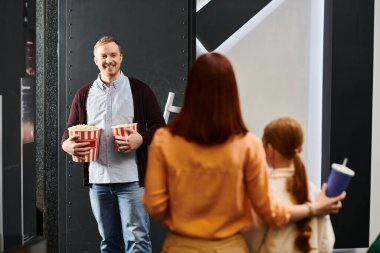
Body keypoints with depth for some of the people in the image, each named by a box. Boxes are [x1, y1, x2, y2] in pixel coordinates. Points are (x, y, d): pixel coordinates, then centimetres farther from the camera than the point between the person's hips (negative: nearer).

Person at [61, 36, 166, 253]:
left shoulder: (139, 90, 2)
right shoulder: (84, 94, 11)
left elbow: (159, 126, 2)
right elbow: (69, 131, 13)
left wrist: (141, 139, -19)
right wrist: (67, 144, -11)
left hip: (131, 179, -3)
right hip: (97, 180, 4)